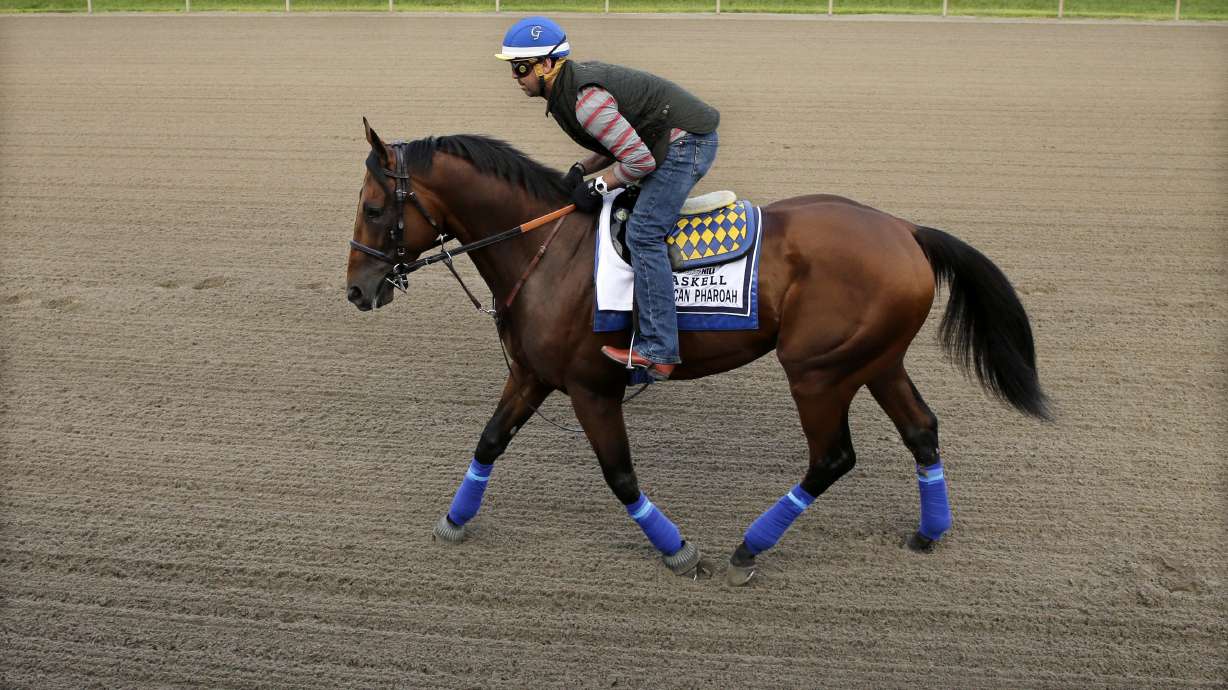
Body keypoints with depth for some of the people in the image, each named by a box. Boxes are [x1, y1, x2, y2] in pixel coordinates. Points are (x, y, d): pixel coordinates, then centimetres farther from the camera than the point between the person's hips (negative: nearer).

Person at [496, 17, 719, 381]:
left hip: (687, 141, -11)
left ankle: (657, 350, -21)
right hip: (677, 142, 11)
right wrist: (582, 169, 3)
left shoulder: (585, 100, -23)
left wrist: (597, 187, -13)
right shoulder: (570, 84, 9)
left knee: (643, 232, -18)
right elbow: (620, 140, 17)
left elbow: (639, 160, -24)